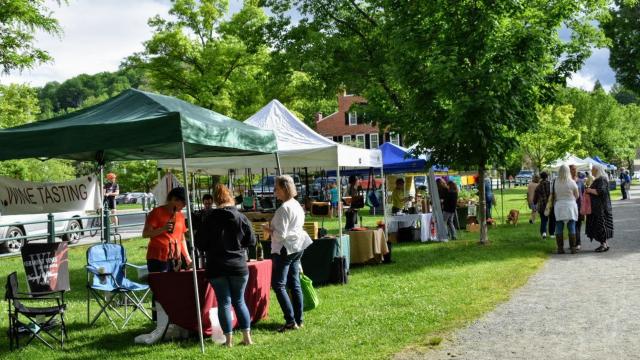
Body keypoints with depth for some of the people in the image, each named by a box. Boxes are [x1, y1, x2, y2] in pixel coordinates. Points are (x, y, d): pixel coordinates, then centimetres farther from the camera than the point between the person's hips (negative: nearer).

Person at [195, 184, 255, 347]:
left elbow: (200, 244, -3)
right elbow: (251, 241, 1)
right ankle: (247, 336, 12)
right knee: (239, 300, 13)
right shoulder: (241, 217, -5)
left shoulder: (209, 218, -7)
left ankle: (229, 339, 6)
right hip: (239, 266, 1)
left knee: (224, 302, 6)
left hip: (216, 267, -1)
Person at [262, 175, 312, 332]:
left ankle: (290, 321, -8)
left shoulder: (284, 209, -19)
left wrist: (269, 230, -5)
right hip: (298, 247, 10)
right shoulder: (297, 205, 10)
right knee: (294, 284, 13)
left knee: (278, 284, -4)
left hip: (285, 249, -10)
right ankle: (299, 319, 16)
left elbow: (280, 235, -22)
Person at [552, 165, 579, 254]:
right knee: (572, 228, 4)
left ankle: (560, 248, 5)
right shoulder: (572, 182, -7)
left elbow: (554, 196, 2)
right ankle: (573, 248, 4)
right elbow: (577, 196, 3)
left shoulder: (556, 182, -3)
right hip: (570, 206, -1)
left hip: (559, 206, 1)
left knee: (559, 229, 6)